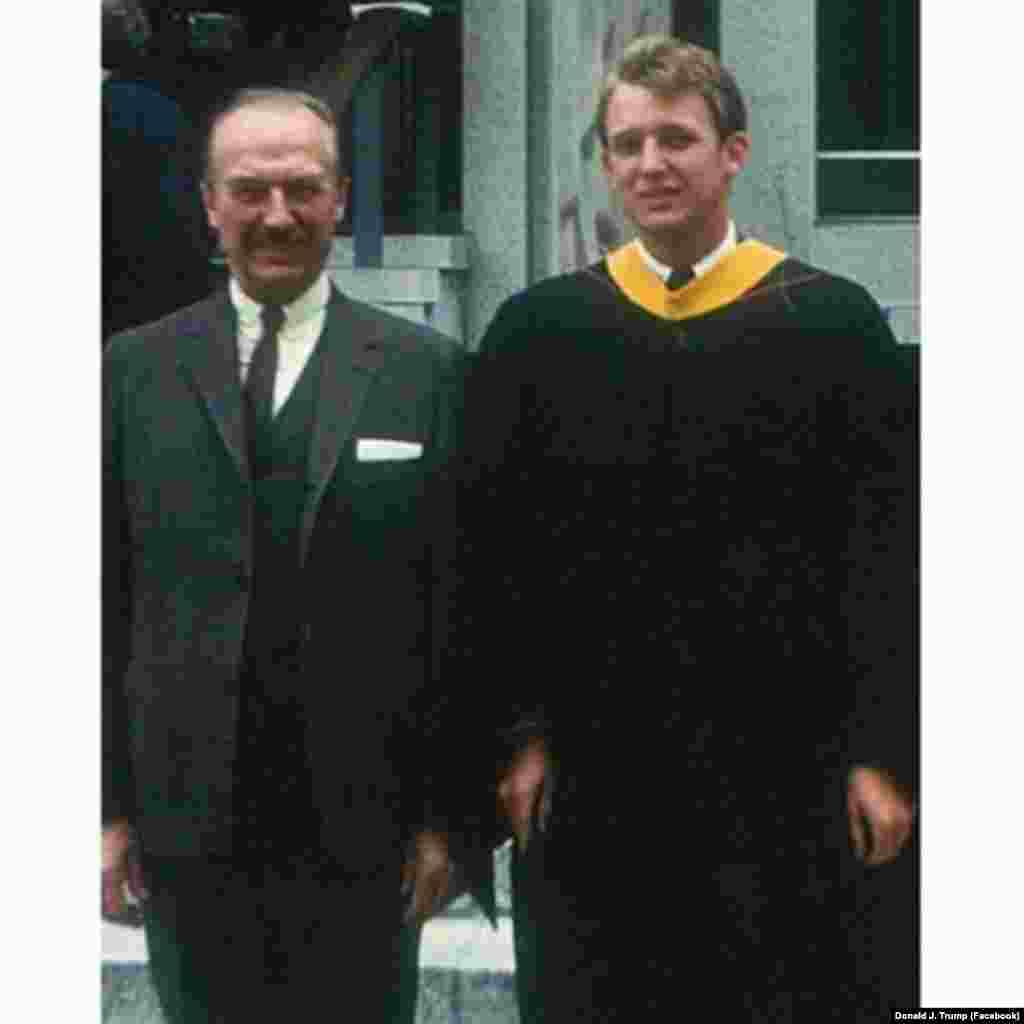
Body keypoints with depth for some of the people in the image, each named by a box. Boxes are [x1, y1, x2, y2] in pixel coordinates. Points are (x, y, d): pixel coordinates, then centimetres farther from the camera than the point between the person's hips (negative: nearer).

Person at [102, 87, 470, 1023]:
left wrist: (446, 813, -2)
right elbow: (106, 603, 5)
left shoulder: (425, 370, 1)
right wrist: (109, 804, 1)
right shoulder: (136, 369, 5)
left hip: (361, 821, -1)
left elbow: (457, 603, 0)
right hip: (186, 817, 1)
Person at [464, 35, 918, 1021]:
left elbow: (888, 554, -1)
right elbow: (494, 551, 6)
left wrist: (880, 753, -5)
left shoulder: (833, 323, 1)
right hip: (591, 770, 2)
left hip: (787, 764, -1)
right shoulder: (535, 331, 5)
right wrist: (519, 735, -1)